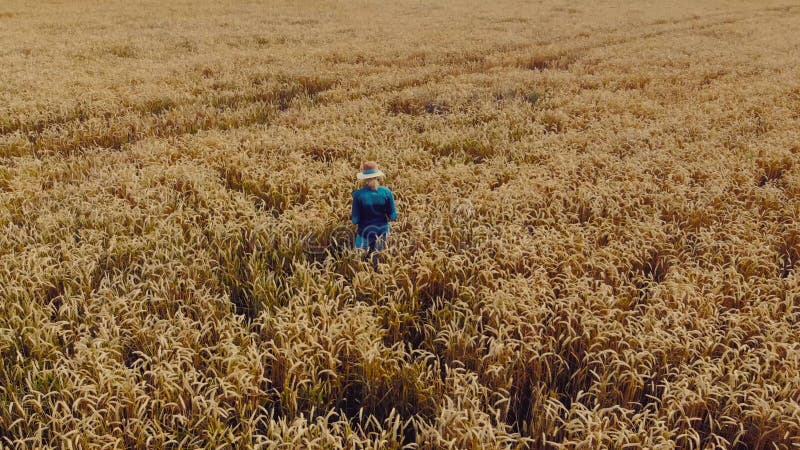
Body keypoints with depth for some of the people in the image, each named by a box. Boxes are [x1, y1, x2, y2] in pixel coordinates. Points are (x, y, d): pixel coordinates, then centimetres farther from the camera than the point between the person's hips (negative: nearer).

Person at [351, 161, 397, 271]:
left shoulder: (358, 194, -14)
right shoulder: (386, 192, -10)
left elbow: (355, 219, -10)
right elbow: (393, 216, -4)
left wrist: (352, 215, 12)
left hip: (365, 230, -2)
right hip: (382, 229, 2)